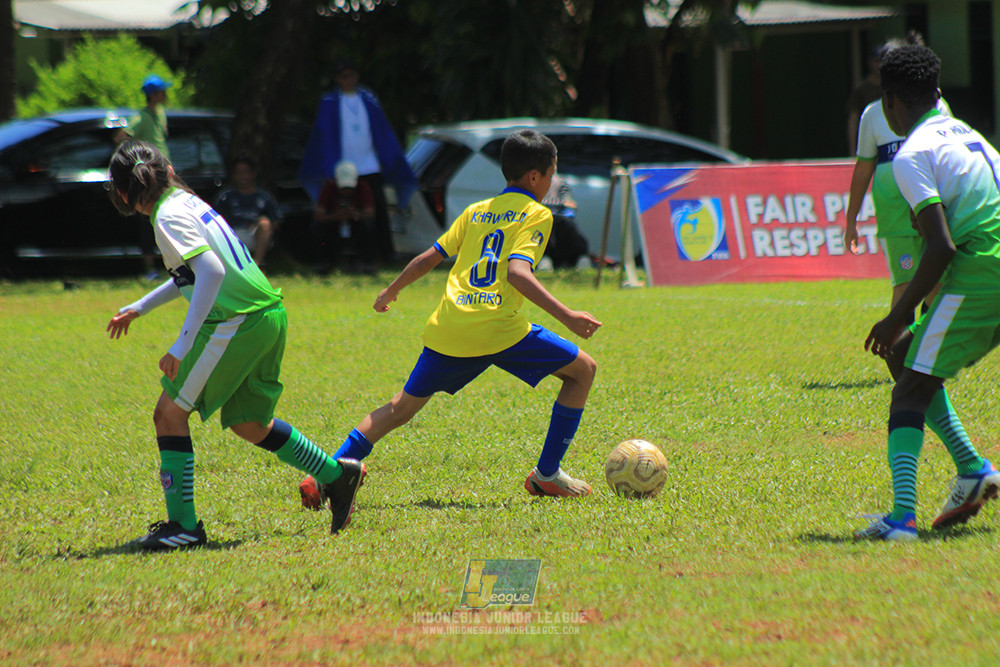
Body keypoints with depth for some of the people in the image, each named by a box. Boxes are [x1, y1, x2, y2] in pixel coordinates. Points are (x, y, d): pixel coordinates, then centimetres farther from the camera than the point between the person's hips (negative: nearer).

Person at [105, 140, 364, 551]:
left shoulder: (169, 216, -12)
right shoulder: (186, 201, 18)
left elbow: (212, 273, -25)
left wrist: (182, 344, -26)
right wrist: (138, 308, 40)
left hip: (236, 324, -9)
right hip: (269, 316, 9)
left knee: (169, 414, -1)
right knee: (248, 423, 22)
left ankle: (183, 525, -2)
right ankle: (337, 477, 25)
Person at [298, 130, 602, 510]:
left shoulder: (476, 212, 21)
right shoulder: (536, 215, 2)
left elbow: (429, 258, 22)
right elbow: (517, 272, -14)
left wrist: (391, 292, 38)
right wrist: (566, 317, -19)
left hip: (446, 331, 6)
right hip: (498, 328, -6)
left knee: (404, 405, 18)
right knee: (582, 370, 9)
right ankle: (547, 474, 7)